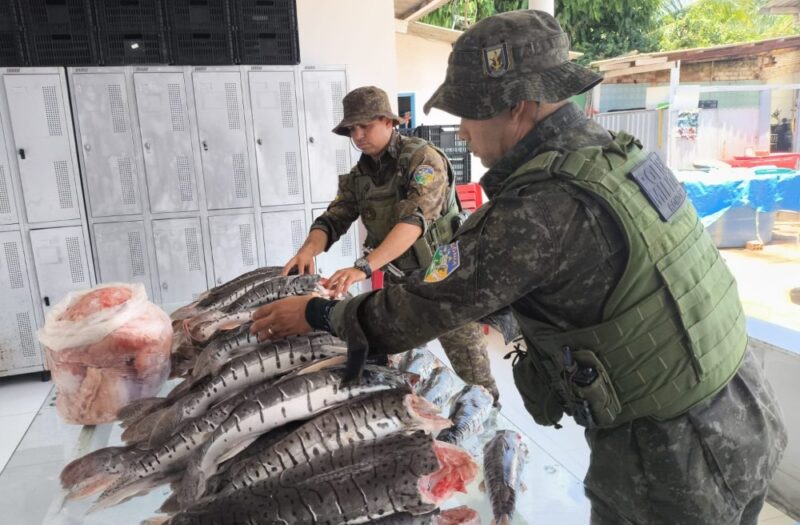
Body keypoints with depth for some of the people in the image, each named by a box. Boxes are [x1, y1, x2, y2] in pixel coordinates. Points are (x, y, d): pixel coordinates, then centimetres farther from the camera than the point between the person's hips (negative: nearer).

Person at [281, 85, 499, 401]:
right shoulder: (358, 176, 5)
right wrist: (309, 249, -24)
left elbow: (414, 220, -30)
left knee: (473, 376, 3)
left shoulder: (423, 159, -16)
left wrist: (364, 267, -41)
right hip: (401, 281, 6)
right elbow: (334, 218, 0)